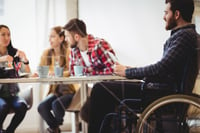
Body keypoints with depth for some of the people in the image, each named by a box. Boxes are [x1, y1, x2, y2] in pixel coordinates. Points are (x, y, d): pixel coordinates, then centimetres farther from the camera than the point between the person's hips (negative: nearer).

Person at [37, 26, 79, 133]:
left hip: (69, 89, -4)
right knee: (42, 107, -21)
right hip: (55, 90, 4)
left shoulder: (68, 52, -10)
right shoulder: (47, 53, 6)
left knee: (56, 104, -29)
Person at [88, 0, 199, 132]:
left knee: (101, 89, -14)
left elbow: (160, 69, -22)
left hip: (164, 95, -11)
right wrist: (132, 70, 13)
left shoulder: (184, 35, -15)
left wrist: (128, 72, -10)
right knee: (109, 86, 21)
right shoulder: (185, 34, 17)